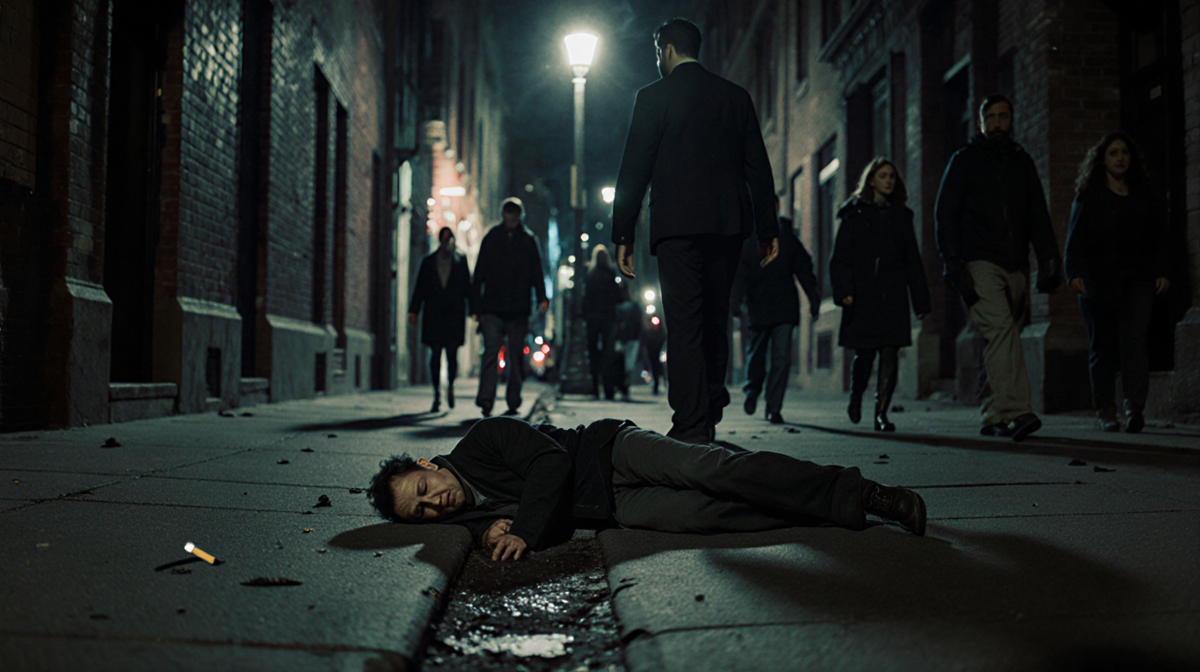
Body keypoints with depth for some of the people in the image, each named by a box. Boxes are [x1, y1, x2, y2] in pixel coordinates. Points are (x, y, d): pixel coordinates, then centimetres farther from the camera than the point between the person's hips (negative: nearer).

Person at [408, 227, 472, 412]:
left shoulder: (461, 261, 10)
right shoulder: (428, 262, 11)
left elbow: (468, 286, 7)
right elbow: (420, 287, 9)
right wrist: (413, 310, 0)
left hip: (454, 315, -1)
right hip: (433, 315, 1)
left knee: (452, 353, -3)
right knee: (435, 354, 0)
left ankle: (450, 386, 23)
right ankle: (436, 395, 5)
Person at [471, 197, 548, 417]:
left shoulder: (528, 240, 10)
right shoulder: (491, 238, 8)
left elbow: (537, 273, 7)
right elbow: (479, 274, 8)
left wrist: (541, 298, -8)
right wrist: (475, 306, 2)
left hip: (519, 309, 1)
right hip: (492, 307, -1)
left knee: (516, 356, 5)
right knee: (491, 352, -12)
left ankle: (513, 402, 13)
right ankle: (486, 399, -15)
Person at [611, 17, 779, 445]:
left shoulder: (654, 97, 0)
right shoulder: (736, 96, 13)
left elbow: (634, 170, -3)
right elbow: (758, 167, 12)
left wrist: (622, 235, 0)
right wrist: (767, 228, 15)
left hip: (678, 225, -5)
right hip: (728, 225, 5)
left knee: (684, 326, -6)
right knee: (714, 321, 15)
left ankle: (691, 429, -11)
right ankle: (710, 417, 19)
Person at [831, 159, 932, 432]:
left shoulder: (901, 216, 15)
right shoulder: (854, 216, 5)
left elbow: (913, 261, 15)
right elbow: (840, 258, -1)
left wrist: (921, 299, 10)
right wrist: (844, 291, -14)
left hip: (893, 297, 3)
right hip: (863, 296, -2)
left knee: (890, 353, -7)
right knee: (864, 355, -1)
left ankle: (882, 412, -4)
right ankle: (856, 397, 28)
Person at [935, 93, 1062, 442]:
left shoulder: (1023, 162, 20)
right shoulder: (964, 160, 7)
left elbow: (1038, 216, 18)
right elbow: (945, 213, 1)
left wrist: (1049, 259, 4)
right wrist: (953, 262, -11)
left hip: (1016, 266, 5)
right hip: (979, 264, -5)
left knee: (1003, 338, 4)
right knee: (1001, 329, -21)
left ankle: (992, 416, 13)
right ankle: (1016, 412, -30)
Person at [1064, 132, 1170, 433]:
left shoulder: (1142, 197, 16)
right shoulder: (1088, 196, 7)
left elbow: (1157, 236, 15)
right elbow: (1076, 238, 0)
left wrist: (1161, 271, 2)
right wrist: (1075, 272, -13)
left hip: (1136, 278, 1)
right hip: (1099, 281, -1)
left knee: (1134, 337, -15)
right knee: (1103, 345, 2)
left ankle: (1135, 407, -20)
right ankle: (1106, 410, 8)